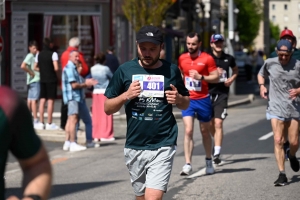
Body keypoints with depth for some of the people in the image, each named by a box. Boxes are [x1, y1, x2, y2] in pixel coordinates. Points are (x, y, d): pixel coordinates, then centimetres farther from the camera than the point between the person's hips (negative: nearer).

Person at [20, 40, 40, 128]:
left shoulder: (34, 56, 17)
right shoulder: (30, 56, -11)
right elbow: (23, 66, -24)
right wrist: (31, 72, -16)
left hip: (36, 80, 9)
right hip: (34, 81, -9)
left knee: (30, 100, 10)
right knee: (34, 100, -11)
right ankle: (35, 121, -14)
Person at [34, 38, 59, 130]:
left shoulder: (39, 55, 9)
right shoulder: (53, 54, -10)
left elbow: (35, 67, 13)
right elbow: (56, 68, -17)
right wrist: (57, 75, 1)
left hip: (42, 79, 5)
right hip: (52, 79, -5)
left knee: (42, 100, 7)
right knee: (50, 100, -2)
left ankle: (41, 123, 7)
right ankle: (49, 123, -2)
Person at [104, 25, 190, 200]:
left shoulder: (171, 71, 3)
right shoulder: (125, 71, 2)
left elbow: (186, 104, 16)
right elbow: (107, 108, 6)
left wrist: (179, 99, -7)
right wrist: (126, 95, -12)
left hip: (163, 146, -2)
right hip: (134, 146, 2)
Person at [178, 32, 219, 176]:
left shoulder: (207, 59, -6)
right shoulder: (182, 58, 5)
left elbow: (216, 78, -7)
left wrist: (201, 77, -20)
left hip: (203, 99, -2)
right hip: (187, 100, 2)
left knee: (205, 131, 12)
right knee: (188, 131, -11)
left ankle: (209, 161, 30)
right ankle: (188, 164, -14)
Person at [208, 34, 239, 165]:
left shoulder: (229, 59, 7)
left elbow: (236, 70, 26)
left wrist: (232, 79, 7)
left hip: (222, 94, -1)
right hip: (208, 93, 1)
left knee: (218, 123, -11)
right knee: (210, 124, 10)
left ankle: (217, 154, -13)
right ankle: (217, 143, 39)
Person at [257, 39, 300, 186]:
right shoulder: (270, 63, 0)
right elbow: (261, 74, 20)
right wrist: (261, 86, 1)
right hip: (276, 108, 0)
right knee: (278, 140, -11)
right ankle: (282, 175, -8)